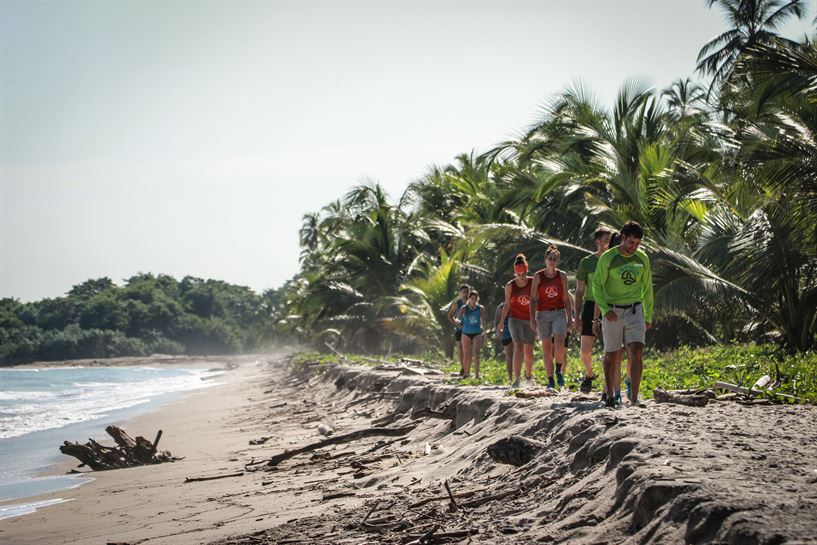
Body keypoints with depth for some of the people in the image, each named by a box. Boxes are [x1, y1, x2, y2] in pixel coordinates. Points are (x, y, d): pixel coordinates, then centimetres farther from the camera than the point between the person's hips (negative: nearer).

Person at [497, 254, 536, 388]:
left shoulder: (533, 283, -4)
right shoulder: (510, 286, -4)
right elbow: (507, 304, 6)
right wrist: (501, 322, 7)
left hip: (530, 320, 2)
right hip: (515, 320, -2)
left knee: (529, 351, 8)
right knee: (519, 347, -20)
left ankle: (528, 375, 34)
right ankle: (517, 379, -24)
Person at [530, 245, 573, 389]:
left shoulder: (562, 276, 5)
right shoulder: (538, 276, 1)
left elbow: (566, 298, 9)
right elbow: (533, 299, 1)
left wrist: (570, 318, 6)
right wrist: (532, 318, -7)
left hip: (559, 313, 0)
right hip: (542, 314, 0)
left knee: (559, 344, -19)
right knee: (546, 347, 0)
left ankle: (559, 371, 6)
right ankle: (550, 380, 5)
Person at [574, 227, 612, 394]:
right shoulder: (587, 262, 3)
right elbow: (579, 291, 6)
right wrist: (576, 315, 0)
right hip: (591, 307, 0)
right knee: (585, 350, -3)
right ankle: (589, 374, 27)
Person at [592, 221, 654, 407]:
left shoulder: (643, 259, 6)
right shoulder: (608, 258, -6)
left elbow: (647, 289, 15)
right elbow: (597, 286, -5)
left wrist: (648, 316, 15)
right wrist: (605, 309, -19)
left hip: (634, 311, 2)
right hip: (613, 312, -2)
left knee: (636, 353, -12)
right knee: (612, 356, 3)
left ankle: (634, 396, -13)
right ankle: (612, 395, 15)